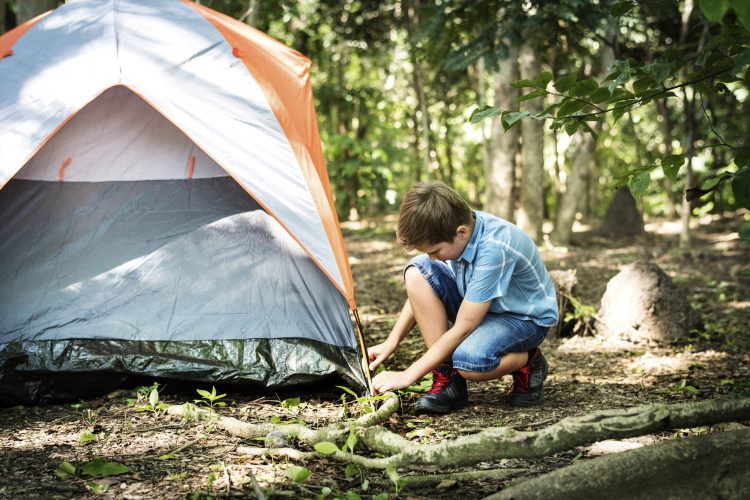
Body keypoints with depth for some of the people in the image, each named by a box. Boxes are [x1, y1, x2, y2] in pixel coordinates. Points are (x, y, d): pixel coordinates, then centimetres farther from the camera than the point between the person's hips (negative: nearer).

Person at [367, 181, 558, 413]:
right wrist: (391, 342, -9)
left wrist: (406, 376, -26)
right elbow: (422, 291, 1)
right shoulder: (450, 230, -15)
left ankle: (527, 361, -2)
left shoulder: (493, 248, -35)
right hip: (477, 305, 7)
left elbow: (462, 329, -31)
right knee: (417, 272, -18)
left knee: (470, 360, -38)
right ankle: (447, 379, -12)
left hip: (525, 317, -7)